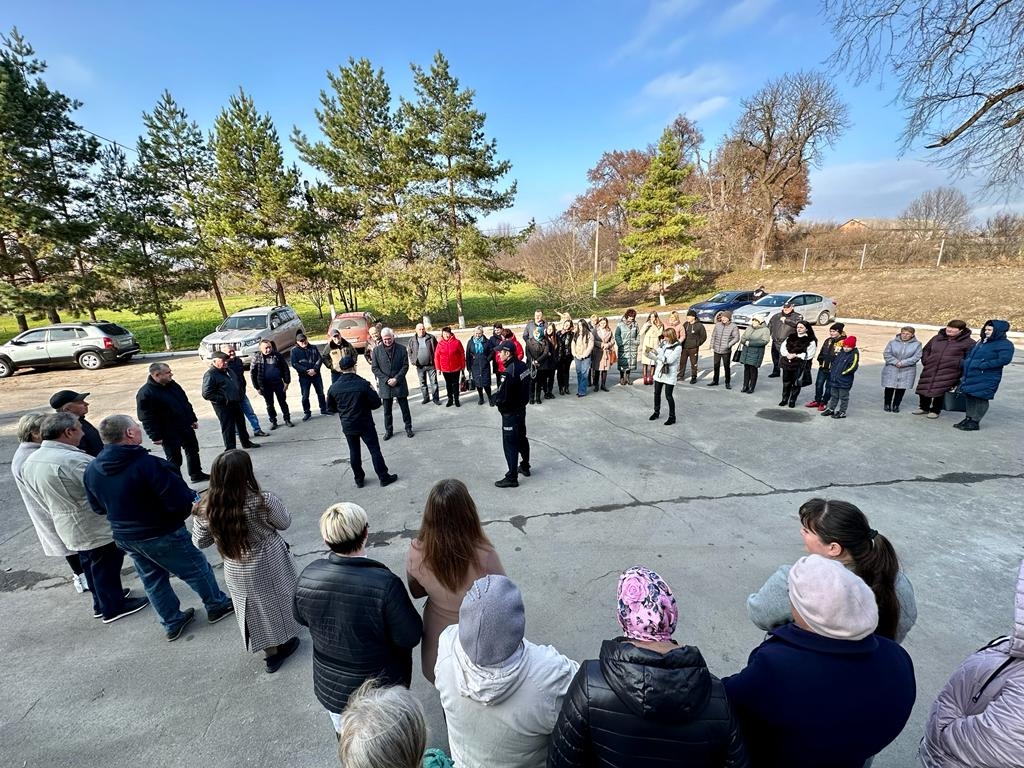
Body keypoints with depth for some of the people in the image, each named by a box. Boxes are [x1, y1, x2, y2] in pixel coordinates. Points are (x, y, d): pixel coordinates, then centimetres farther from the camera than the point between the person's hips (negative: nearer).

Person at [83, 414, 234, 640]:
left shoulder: (92, 469, -6)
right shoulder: (149, 464, -30)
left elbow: (98, 507, 8)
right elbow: (181, 500, -29)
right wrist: (195, 498, -9)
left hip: (124, 537, 7)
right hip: (161, 535, -7)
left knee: (152, 579, 22)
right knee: (196, 569, 13)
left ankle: (172, 623, 35)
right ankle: (217, 606, 30)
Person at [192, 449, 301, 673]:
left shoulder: (206, 509, -20)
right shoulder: (264, 501, -30)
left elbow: (199, 542, -3)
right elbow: (284, 523, -11)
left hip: (236, 572, 3)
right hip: (270, 564, -3)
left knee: (258, 610, 24)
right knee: (278, 602, 24)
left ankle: (271, 652, 42)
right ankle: (285, 643, 45)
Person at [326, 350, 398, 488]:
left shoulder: (334, 387, -7)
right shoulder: (363, 384, -18)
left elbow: (330, 407, 6)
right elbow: (376, 403, -13)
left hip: (347, 426, 3)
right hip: (365, 424, -3)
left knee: (354, 452, 15)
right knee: (374, 450, 7)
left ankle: (359, 479, 25)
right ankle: (384, 477, 14)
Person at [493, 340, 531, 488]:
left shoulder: (509, 373, -28)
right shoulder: (522, 365, -1)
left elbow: (501, 398, -26)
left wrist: (495, 398, -5)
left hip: (510, 413, -9)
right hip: (521, 408, 9)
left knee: (510, 444, 1)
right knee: (522, 438, 23)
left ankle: (512, 478, 10)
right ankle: (525, 467, 40)